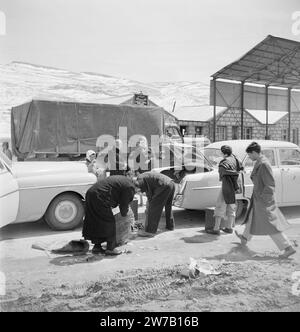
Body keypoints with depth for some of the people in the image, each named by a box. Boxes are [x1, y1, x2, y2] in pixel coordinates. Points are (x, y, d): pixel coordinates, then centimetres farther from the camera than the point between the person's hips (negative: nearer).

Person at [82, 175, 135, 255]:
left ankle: (97, 246, 27)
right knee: (109, 222, 3)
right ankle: (110, 248, 9)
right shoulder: (129, 187, -7)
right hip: (99, 197, -10)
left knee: (96, 222, 18)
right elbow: (125, 203, 1)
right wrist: (124, 214, 18)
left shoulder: (123, 180, 21)